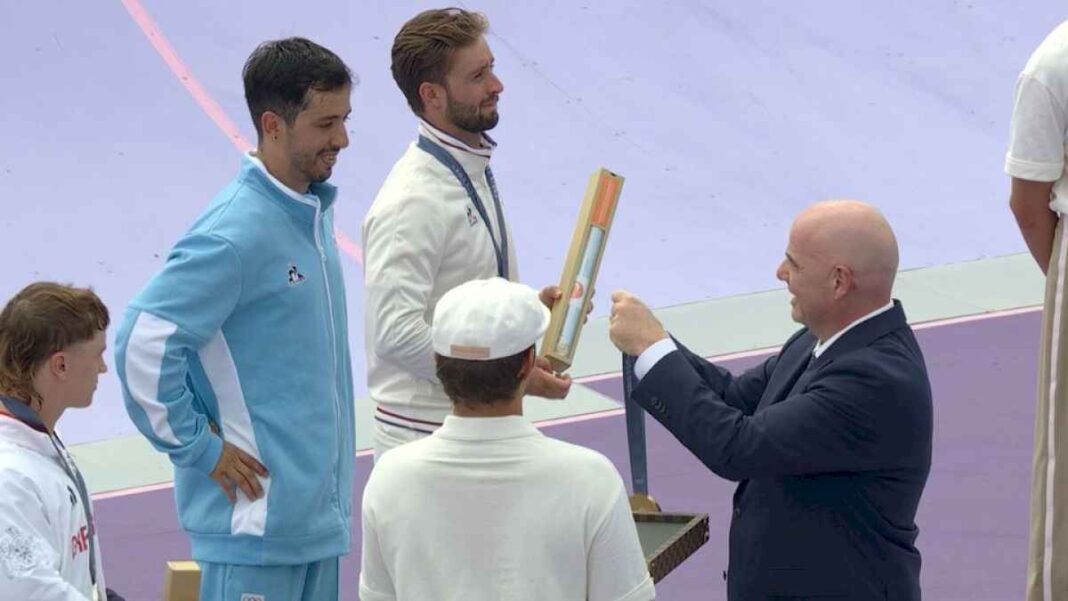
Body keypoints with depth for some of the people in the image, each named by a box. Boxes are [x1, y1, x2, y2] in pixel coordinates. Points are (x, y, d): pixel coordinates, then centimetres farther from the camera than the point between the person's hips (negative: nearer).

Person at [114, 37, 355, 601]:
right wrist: (198, 448, -15)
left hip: (316, 509, 9)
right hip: (257, 511, -9)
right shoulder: (235, 233, -19)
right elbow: (142, 342, -22)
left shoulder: (312, 210, 9)